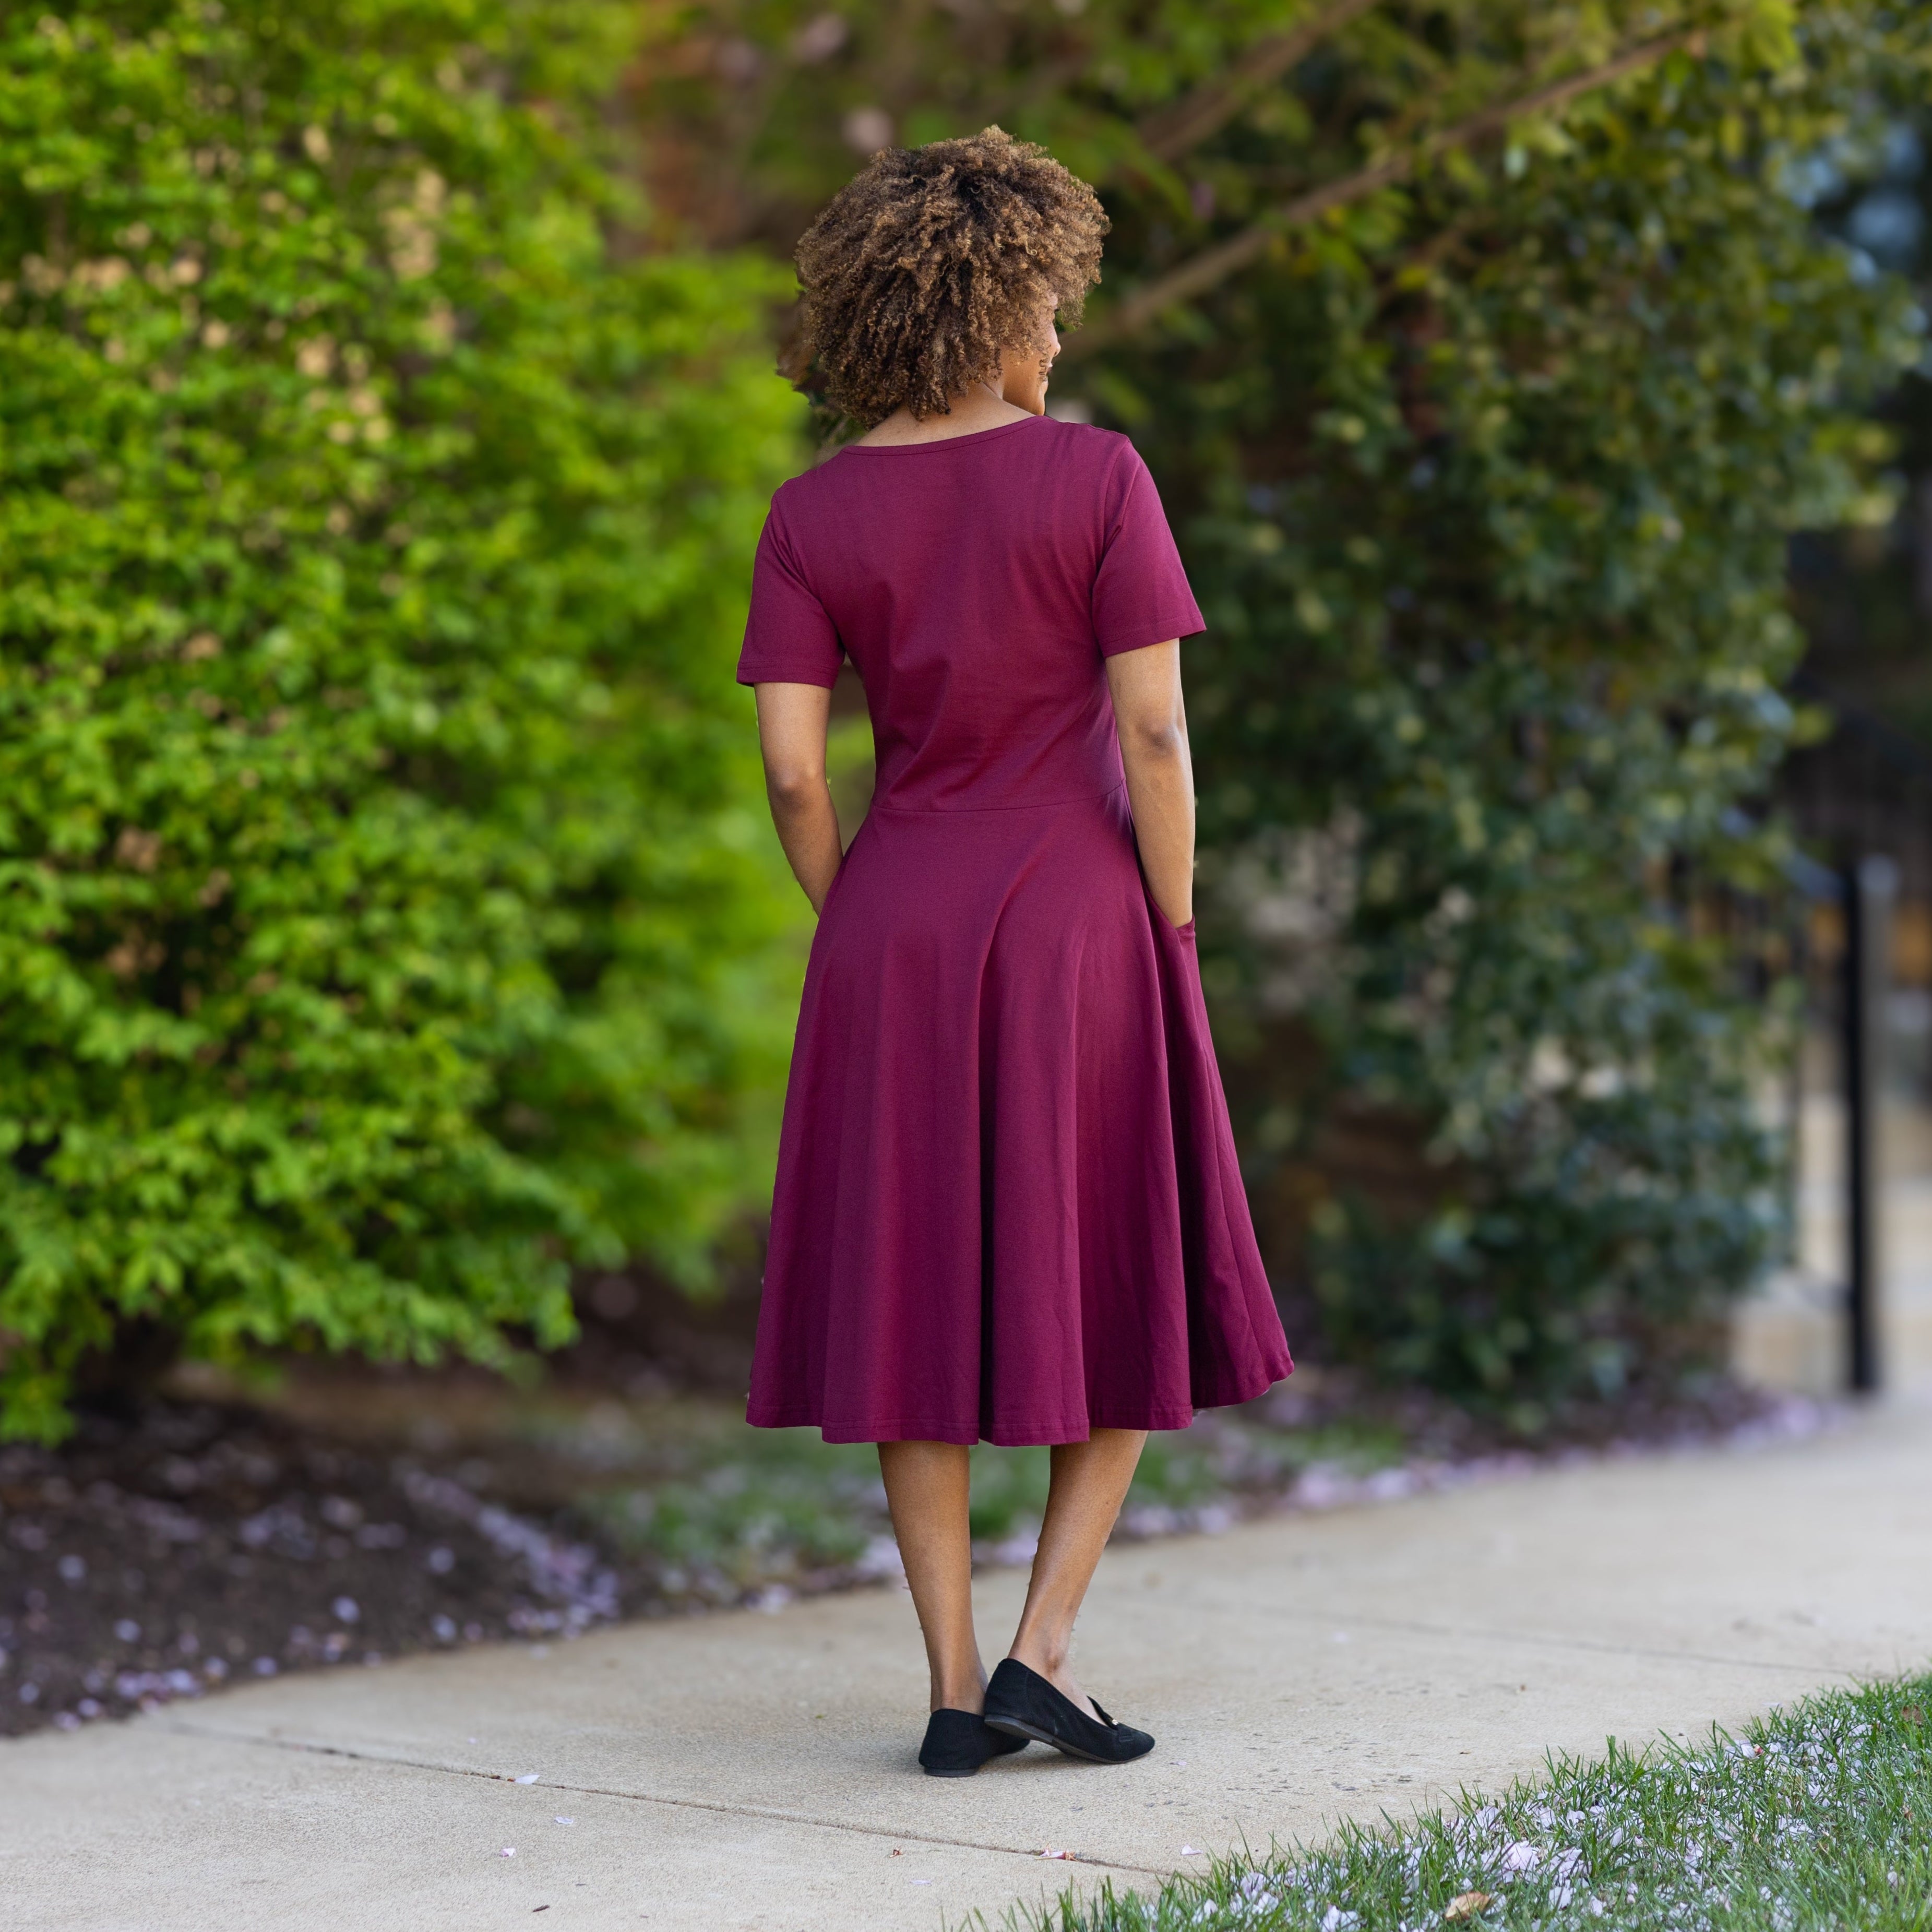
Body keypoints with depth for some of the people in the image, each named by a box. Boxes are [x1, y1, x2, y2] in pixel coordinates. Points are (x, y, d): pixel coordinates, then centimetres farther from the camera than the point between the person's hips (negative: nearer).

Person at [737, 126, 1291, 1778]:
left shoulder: (814, 514, 0)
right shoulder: (1097, 477, -8)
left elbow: (791, 769, -4)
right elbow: (1154, 737, -11)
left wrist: (861, 947, 8)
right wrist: (1176, 955, -2)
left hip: (897, 942, 3)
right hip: (1077, 936, -3)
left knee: (919, 1316, 9)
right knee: (1120, 1297, 12)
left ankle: (955, 1692, 8)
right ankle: (1041, 1649, 3)